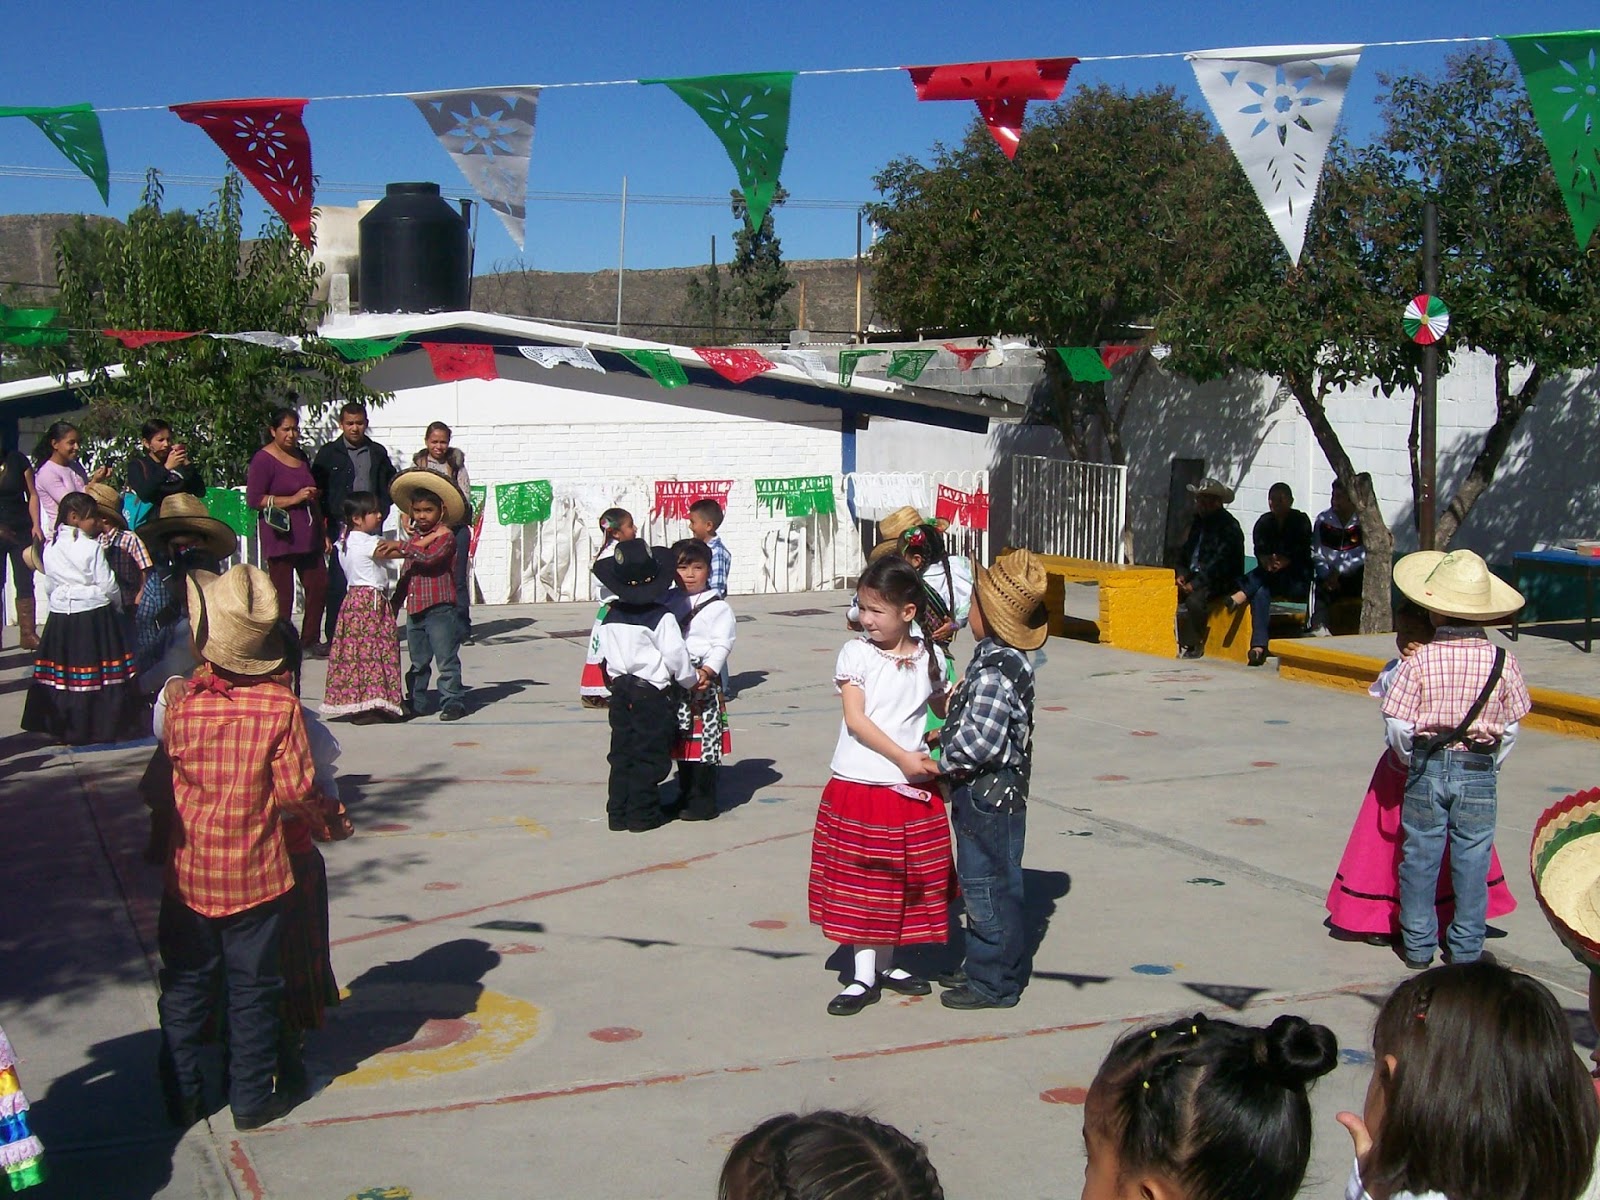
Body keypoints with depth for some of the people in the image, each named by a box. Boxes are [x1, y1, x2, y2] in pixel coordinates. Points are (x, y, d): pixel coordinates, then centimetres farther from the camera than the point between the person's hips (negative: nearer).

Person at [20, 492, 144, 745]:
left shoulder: (50, 546, 5)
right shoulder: (92, 548, -12)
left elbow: (51, 581, 11)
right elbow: (107, 585, -9)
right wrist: (118, 602, 10)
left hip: (60, 615, 5)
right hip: (93, 614, -5)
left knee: (63, 674, 10)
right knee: (100, 674, 0)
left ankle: (61, 726, 16)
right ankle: (106, 725, 4)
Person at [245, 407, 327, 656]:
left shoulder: (300, 456, 16)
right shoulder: (264, 460, -7)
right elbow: (253, 499, -14)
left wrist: (322, 531, 24)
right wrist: (293, 499, -17)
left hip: (307, 536, 7)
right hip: (280, 537, -7)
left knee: (319, 586, 5)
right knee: (283, 595, -4)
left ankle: (310, 641, 17)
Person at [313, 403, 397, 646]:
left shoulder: (377, 453, 12)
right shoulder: (328, 453, 4)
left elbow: (388, 487, 18)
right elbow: (317, 493, 2)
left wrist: (381, 513, 1)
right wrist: (322, 531, -5)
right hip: (340, 527, -3)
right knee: (338, 583, -5)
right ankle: (333, 636, 0)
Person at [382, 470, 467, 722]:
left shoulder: (445, 536, -6)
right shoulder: (415, 539, 18)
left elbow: (431, 557, -26)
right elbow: (406, 576, 23)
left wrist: (402, 547, -27)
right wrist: (395, 603, 22)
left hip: (439, 608, -8)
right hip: (415, 609, 8)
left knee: (447, 659, -5)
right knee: (417, 661, 15)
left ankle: (452, 701, -1)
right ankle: (416, 702, 23)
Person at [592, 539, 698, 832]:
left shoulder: (611, 616, 2)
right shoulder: (661, 617, -15)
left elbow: (604, 656, 8)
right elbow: (676, 656, -14)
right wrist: (692, 680, 2)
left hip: (620, 692, 6)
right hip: (652, 695, -5)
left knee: (622, 753, 13)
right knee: (649, 756, 3)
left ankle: (618, 813, 16)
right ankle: (642, 814, 7)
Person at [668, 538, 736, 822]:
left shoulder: (717, 606, -6)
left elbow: (722, 644, -13)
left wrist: (707, 671, -26)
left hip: (705, 684, -6)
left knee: (704, 744, -5)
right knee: (682, 743, 13)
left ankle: (703, 802, 3)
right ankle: (684, 798, 23)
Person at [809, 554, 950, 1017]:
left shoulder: (929, 656, 2)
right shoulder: (856, 653, -7)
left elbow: (944, 705, 18)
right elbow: (855, 720, -14)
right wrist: (904, 758, -20)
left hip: (912, 788, 3)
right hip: (859, 784, -3)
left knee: (899, 882, 13)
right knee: (860, 882, 3)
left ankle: (886, 964, 29)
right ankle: (864, 976, 13)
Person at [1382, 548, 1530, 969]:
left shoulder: (1419, 661, -13)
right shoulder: (1502, 662, -8)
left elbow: (1398, 726, -11)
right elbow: (1510, 727, 0)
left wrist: (1412, 762, 8)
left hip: (1427, 768, -1)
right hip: (1479, 772, 1)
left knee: (1420, 855, 11)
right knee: (1472, 858, 10)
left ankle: (1419, 944, 19)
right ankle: (1466, 947, 18)